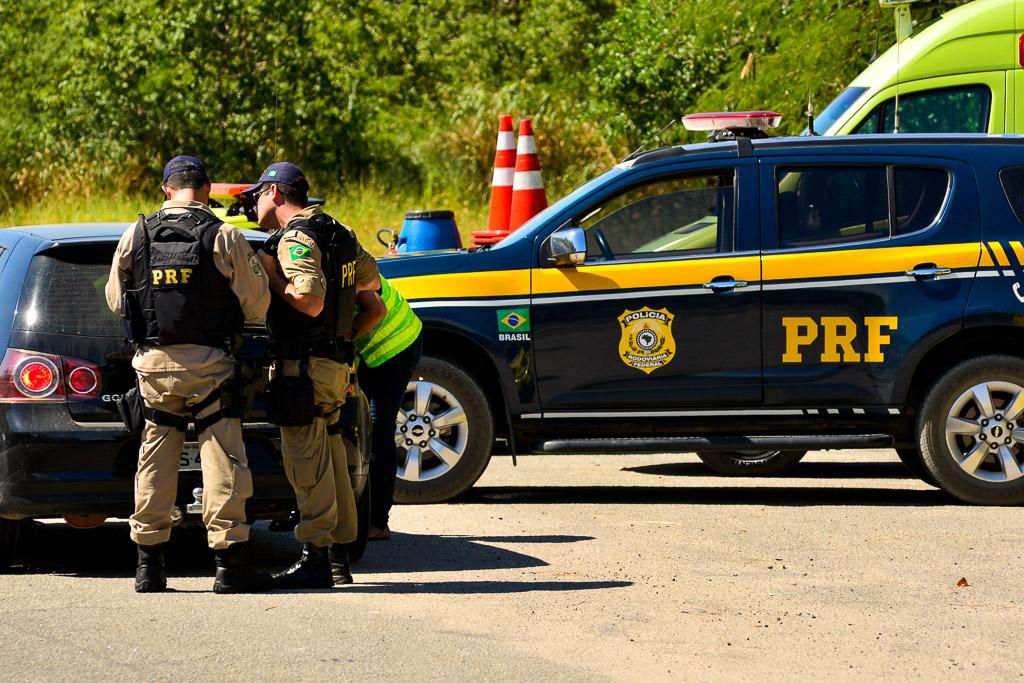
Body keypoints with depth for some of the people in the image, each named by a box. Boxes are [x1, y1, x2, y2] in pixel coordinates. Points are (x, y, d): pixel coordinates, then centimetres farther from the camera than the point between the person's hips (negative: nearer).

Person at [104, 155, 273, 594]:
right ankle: (230, 564, -4)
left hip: (153, 362, 3)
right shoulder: (224, 239, -8)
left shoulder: (136, 236, 1)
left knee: (155, 461, 11)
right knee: (222, 460, 0)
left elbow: (116, 300, 11)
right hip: (208, 362, -3)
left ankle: (149, 565, 12)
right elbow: (256, 304, -5)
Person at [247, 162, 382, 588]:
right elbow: (370, 280, 29)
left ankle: (315, 559, -8)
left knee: (307, 461, -7)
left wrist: (271, 273, -15)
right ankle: (339, 557, 19)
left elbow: (310, 301, -26)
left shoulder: (296, 238, -15)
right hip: (336, 361, 10)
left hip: (303, 365, -10)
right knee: (330, 457, 14)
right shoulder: (337, 233, 15)